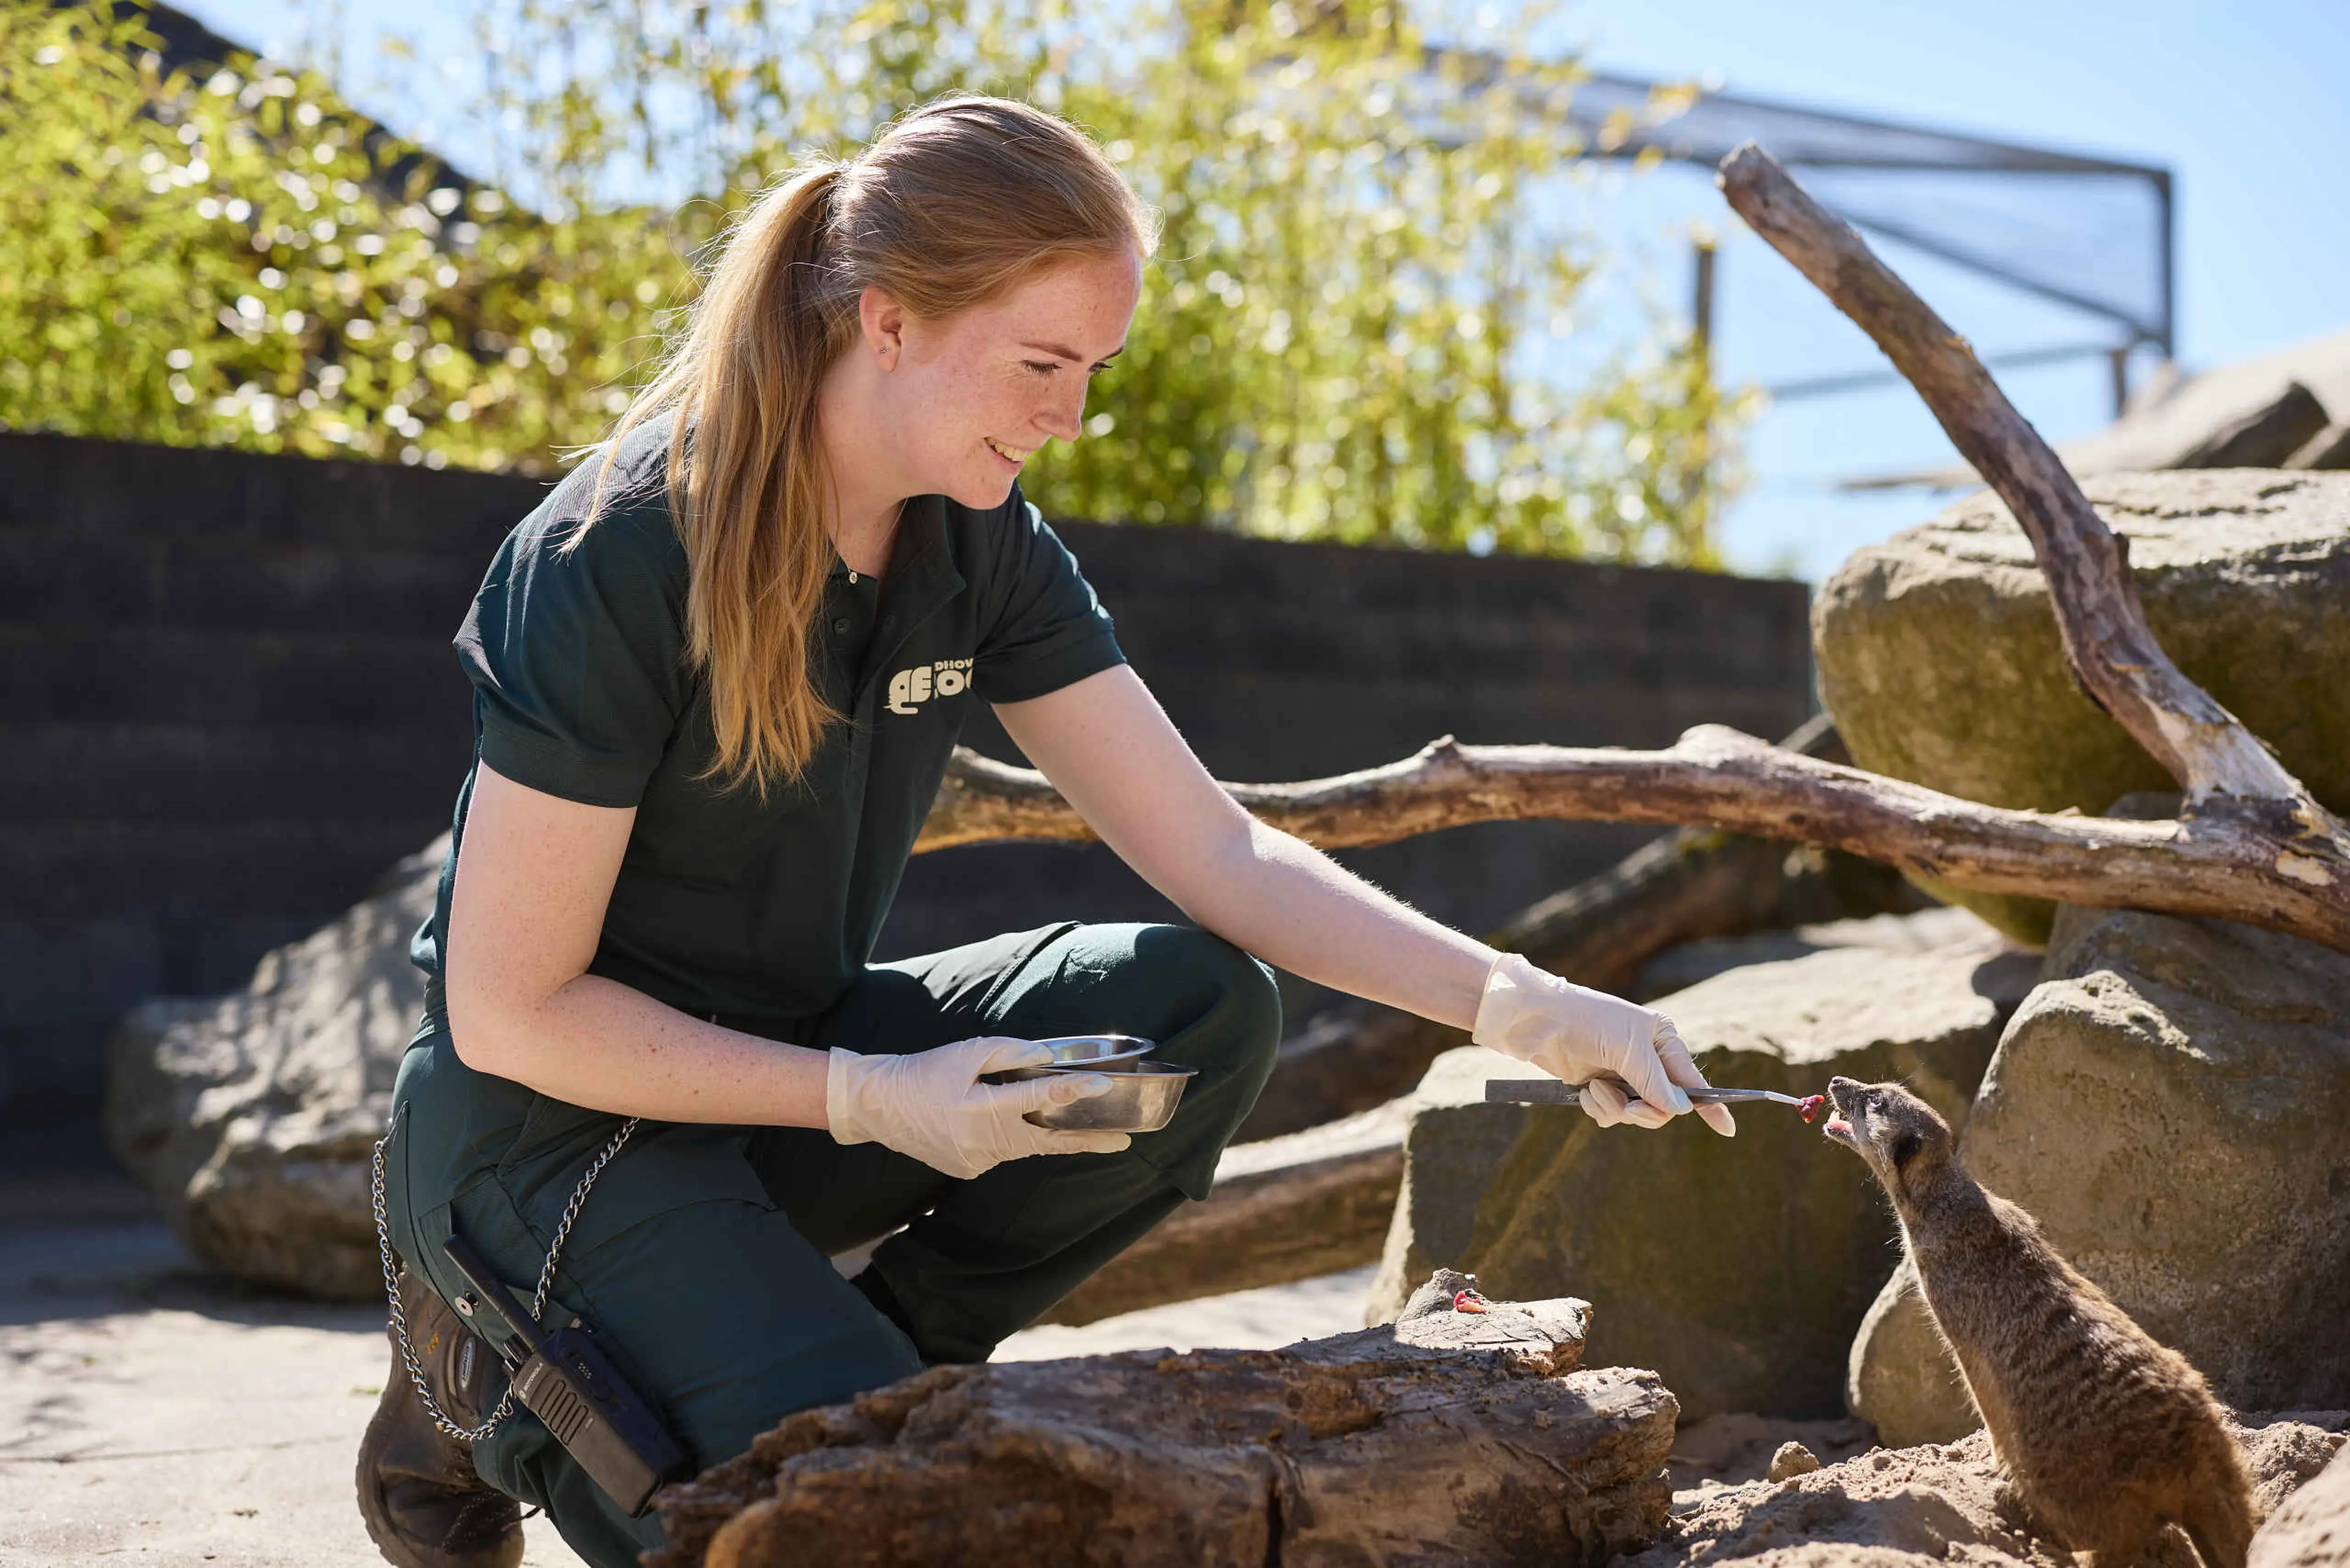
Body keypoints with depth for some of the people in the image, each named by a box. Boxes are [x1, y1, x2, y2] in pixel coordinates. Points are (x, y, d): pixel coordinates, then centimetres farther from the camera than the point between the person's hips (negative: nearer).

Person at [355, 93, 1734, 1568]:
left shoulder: (982, 548, -3)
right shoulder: (614, 563, -23)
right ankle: (519, 1375, 3)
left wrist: (1511, 998, -18)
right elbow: (508, 1010, -20)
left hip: (788, 1068, 6)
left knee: (1200, 1014, -15)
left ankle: (855, 1366, -3)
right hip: (556, 1117, -6)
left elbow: (1215, 850, -6)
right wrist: (872, 1099, -24)